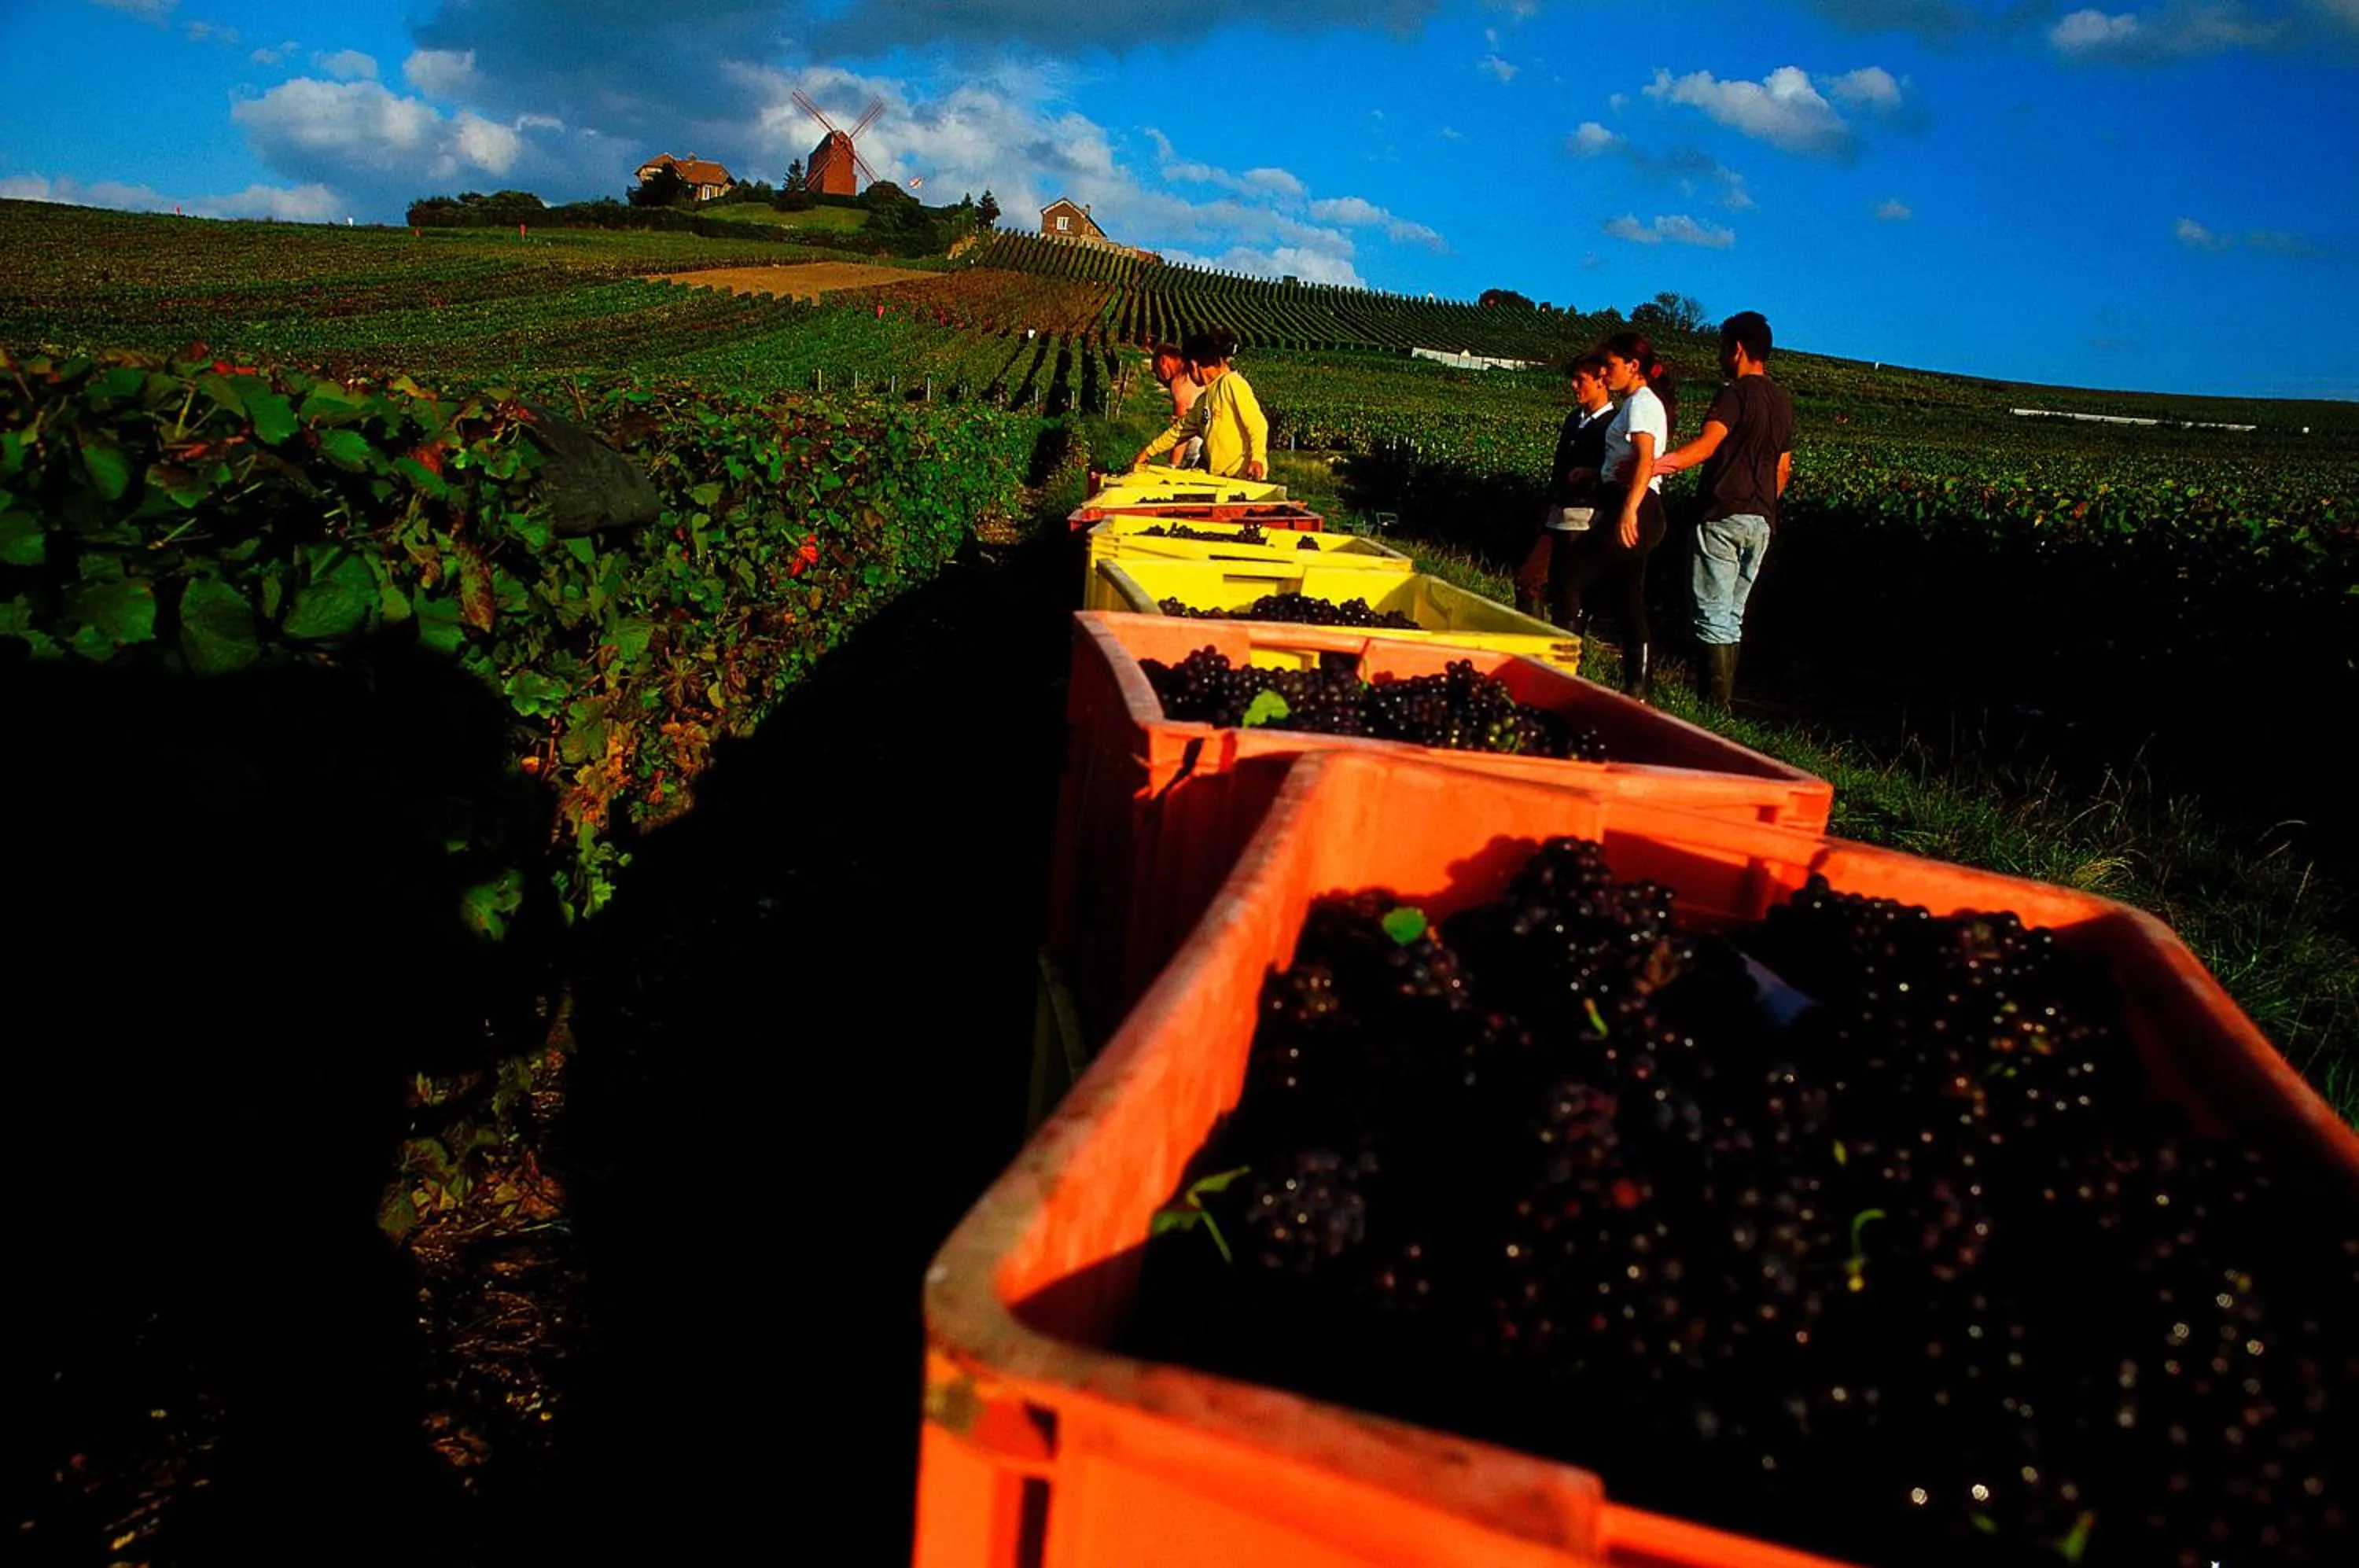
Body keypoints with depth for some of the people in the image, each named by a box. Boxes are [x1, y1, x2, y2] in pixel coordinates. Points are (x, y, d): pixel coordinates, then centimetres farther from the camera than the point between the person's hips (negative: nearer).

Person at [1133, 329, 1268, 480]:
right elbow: (1181, 430, 29)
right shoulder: (1203, 399, 20)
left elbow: (1256, 423, -14)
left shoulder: (1232, 384, -6)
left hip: (1244, 475, -8)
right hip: (1218, 477, 8)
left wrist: (1257, 458, -25)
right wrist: (1149, 452, 30)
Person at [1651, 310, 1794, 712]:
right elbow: (1783, 469, 20)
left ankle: (1715, 706, -7)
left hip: (1724, 516, -8)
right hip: (1762, 522, 8)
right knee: (1732, 618, 12)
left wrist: (1653, 466, -36)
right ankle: (1724, 702, 12)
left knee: (1713, 616, -5)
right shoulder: (1783, 402, 16)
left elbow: (1707, 445, -27)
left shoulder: (1735, 393, -10)